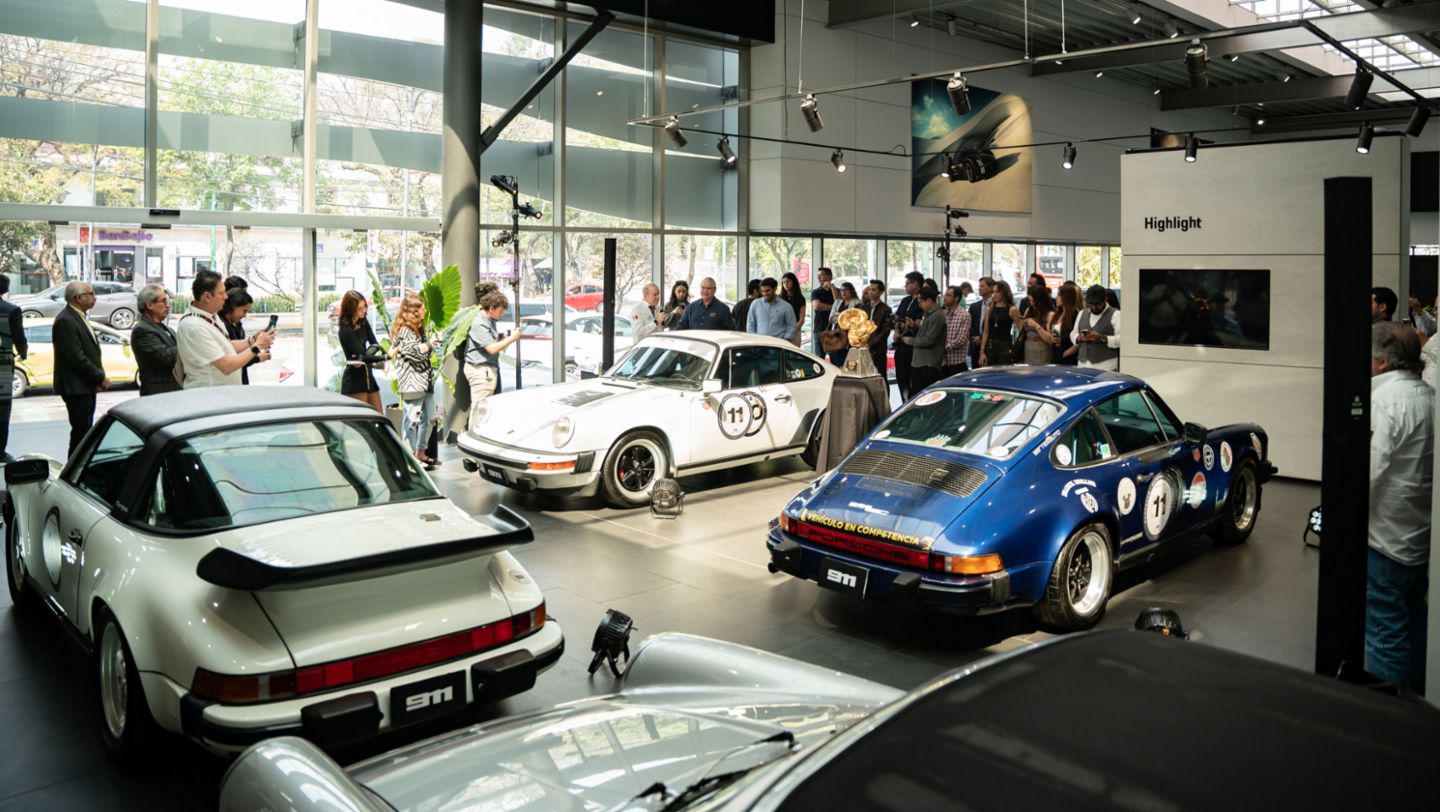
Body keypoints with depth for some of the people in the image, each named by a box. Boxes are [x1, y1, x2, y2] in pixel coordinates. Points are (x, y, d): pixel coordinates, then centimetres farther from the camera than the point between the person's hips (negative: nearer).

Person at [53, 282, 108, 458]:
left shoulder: (80, 317, 13)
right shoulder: (65, 321, -17)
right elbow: (76, 358, -21)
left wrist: (99, 378, 5)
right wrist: (100, 377, -14)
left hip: (87, 386, 10)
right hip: (75, 387, -10)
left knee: (85, 431, 13)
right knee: (81, 432, -7)